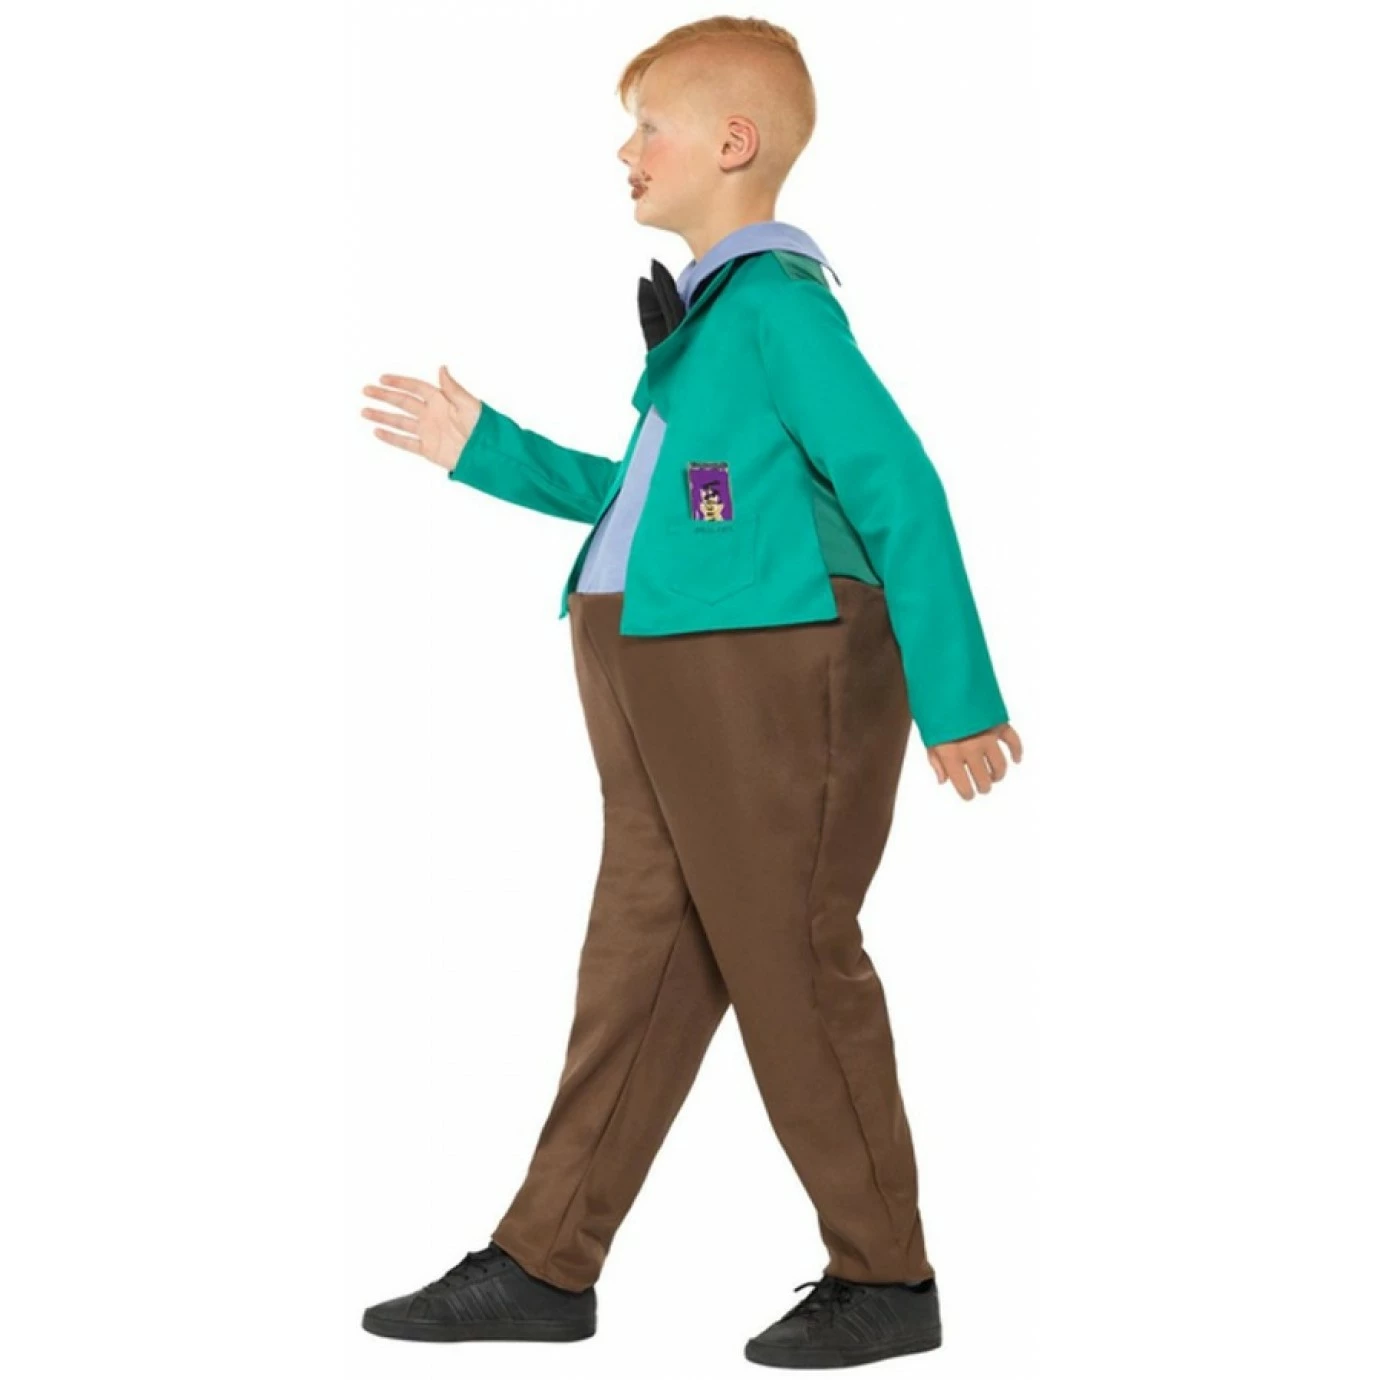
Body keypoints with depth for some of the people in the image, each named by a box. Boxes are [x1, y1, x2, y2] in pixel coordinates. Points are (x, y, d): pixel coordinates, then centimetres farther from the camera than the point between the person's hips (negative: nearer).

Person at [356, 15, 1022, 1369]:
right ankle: (545, 1263, 21)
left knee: (794, 974, 0)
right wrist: (488, 451, 27)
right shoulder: (706, 307, 17)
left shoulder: (774, 298, -13)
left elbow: (900, 489, -17)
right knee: (636, 968, 12)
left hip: (773, 684, -10)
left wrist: (955, 695, -16)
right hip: (669, 696, 10)